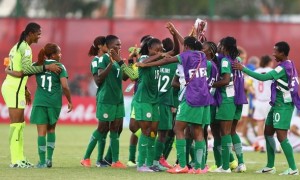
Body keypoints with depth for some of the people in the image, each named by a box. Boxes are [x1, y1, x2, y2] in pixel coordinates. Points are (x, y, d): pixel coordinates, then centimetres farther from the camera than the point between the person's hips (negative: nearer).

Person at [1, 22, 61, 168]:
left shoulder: (18, 46, 19)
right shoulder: (26, 48, -12)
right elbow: (26, 69, -23)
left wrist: (24, 89, 23)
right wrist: (47, 67, -22)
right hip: (14, 88, -10)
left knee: (19, 124, 11)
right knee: (17, 123, -10)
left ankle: (19, 158, 12)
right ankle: (16, 160, -11)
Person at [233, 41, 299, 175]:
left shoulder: (283, 68, -19)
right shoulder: (288, 65, 10)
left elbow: (263, 77, -25)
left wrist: (243, 69, -22)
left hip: (283, 105, -10)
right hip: (277, 104, 10)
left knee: (281, 136, -10)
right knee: (268, 133, 12)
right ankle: (270, 167, 16)